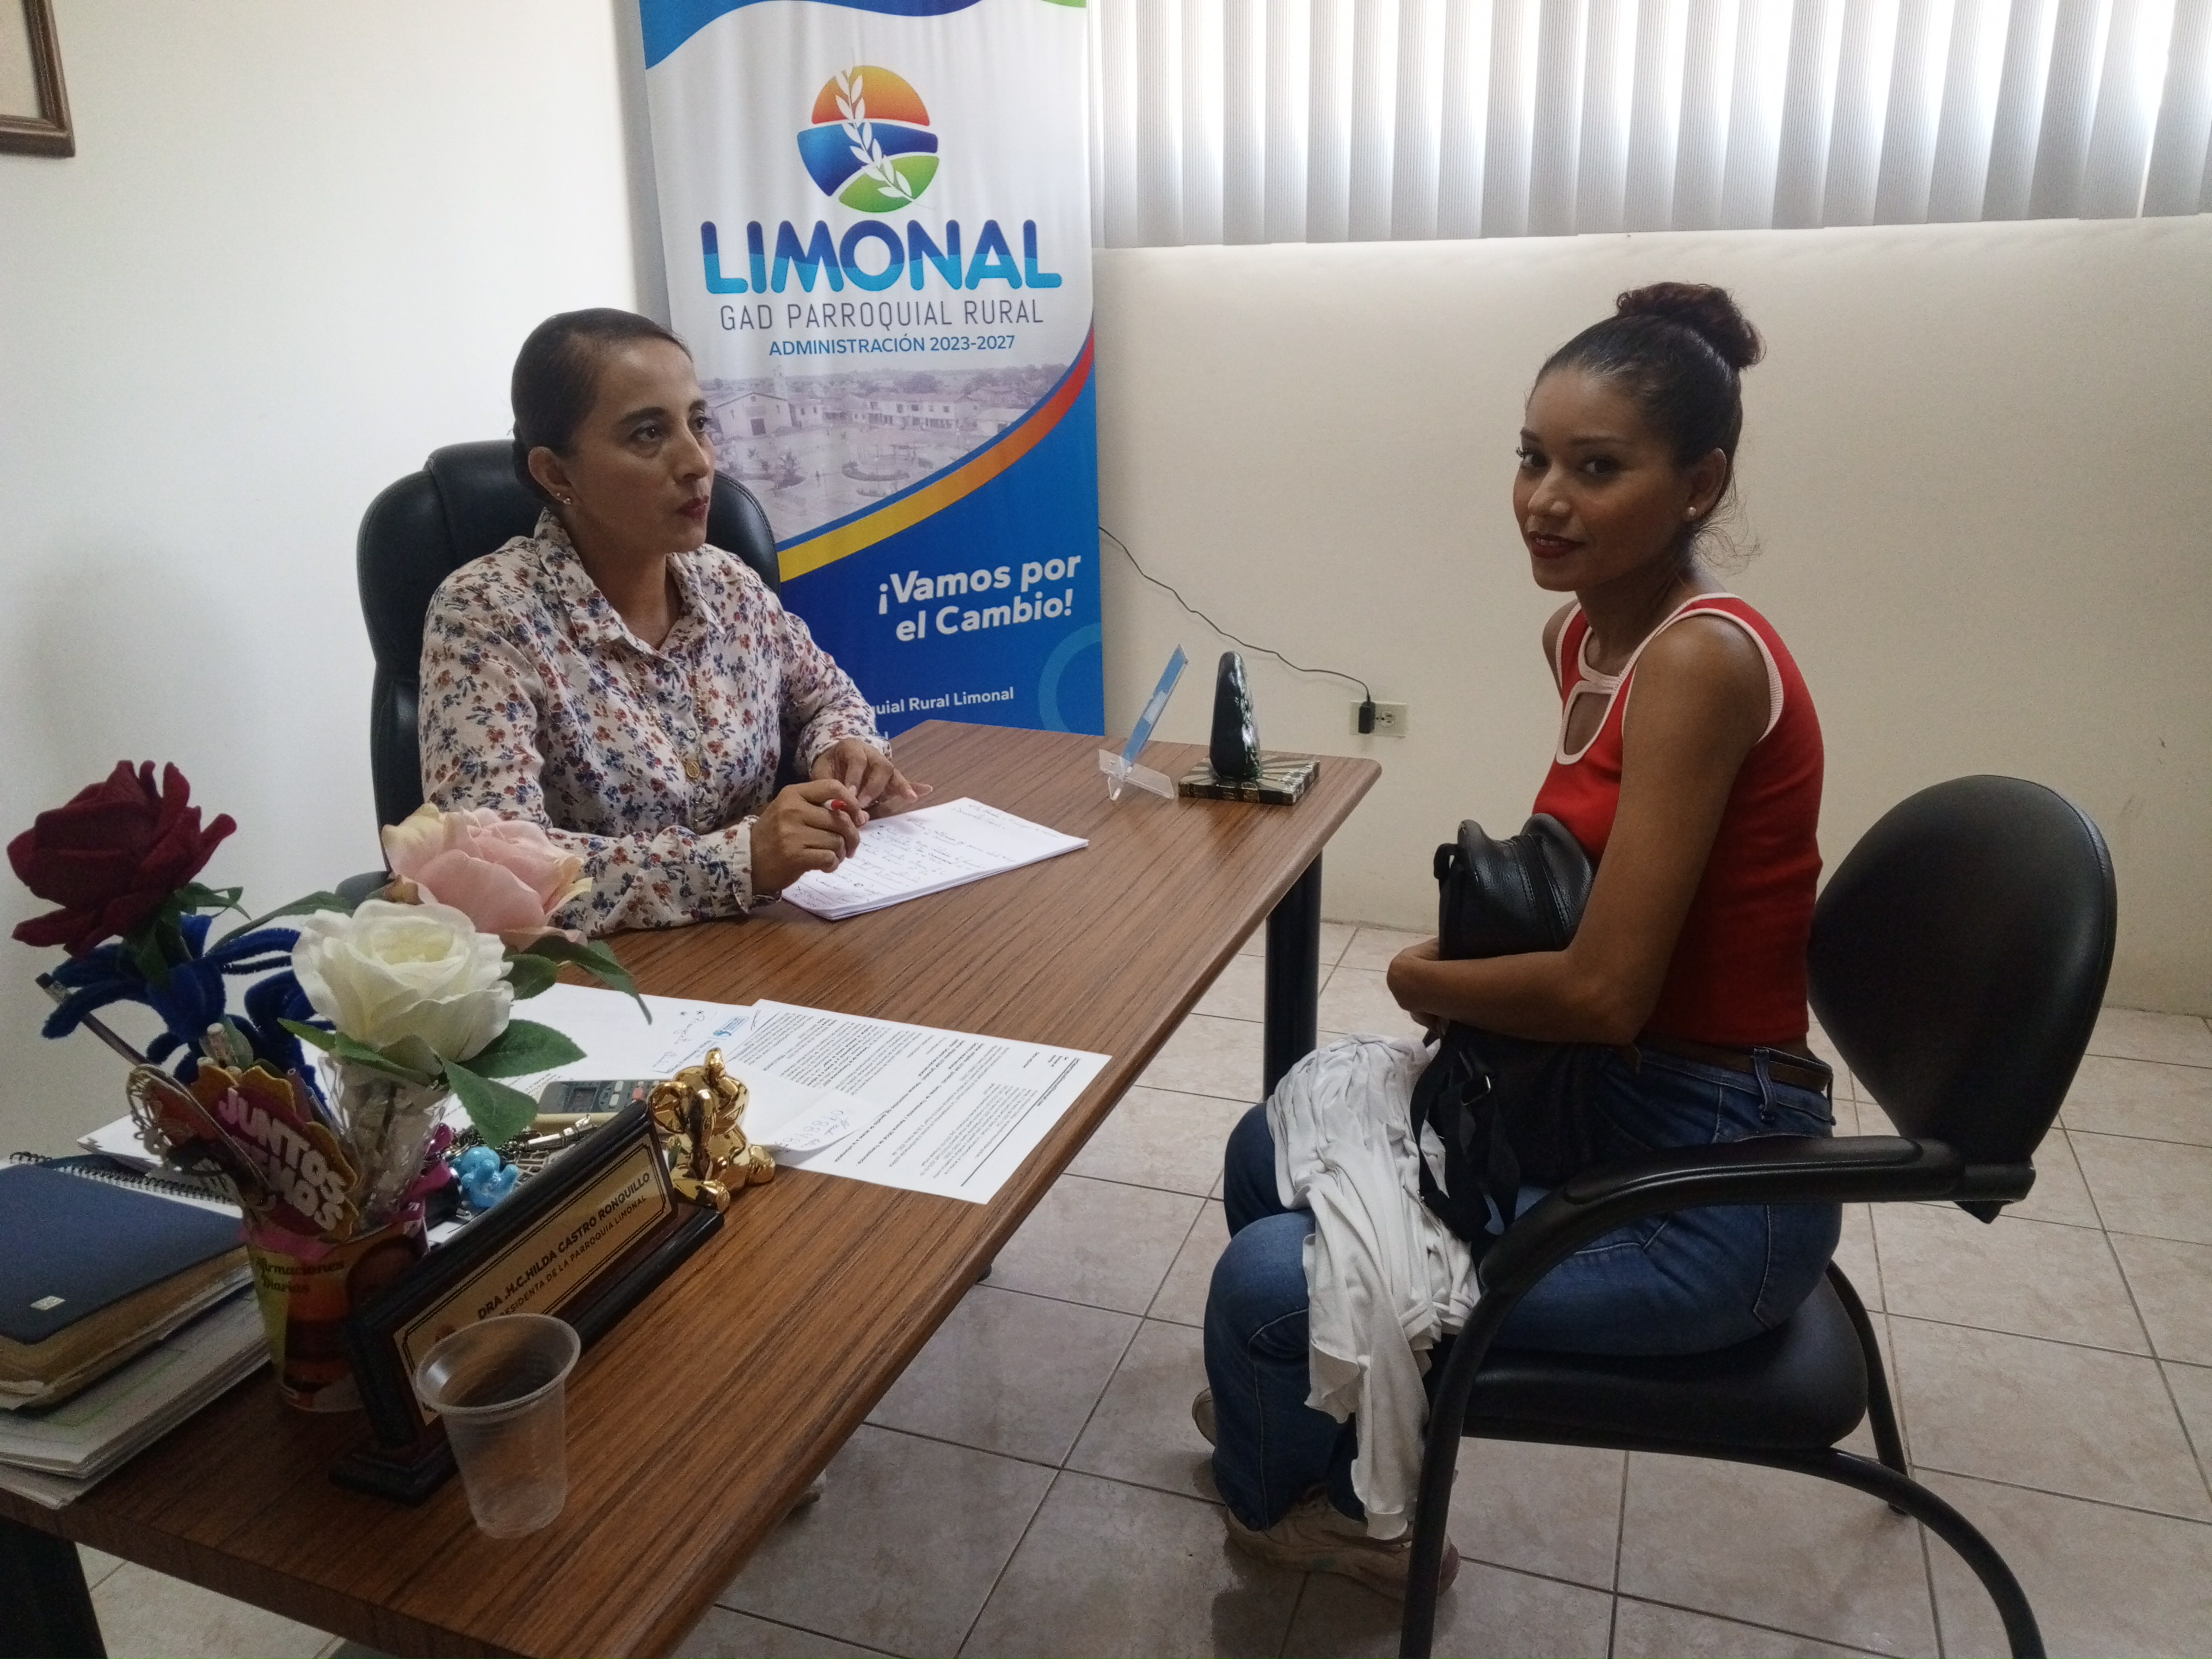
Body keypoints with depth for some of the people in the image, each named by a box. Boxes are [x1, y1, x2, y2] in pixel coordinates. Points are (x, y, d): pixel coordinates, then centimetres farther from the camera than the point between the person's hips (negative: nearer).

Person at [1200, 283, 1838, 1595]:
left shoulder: (1701, 660, -24)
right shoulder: (1586, 635, 3)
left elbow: (1608, 990, -26)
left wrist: (1426, 982, -9)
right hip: (1612, 1097, 9)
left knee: (1269, 1281, -9)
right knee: (1275, 1151, 16)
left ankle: (1291, 1499, 25)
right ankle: (1299, 1413, 40)